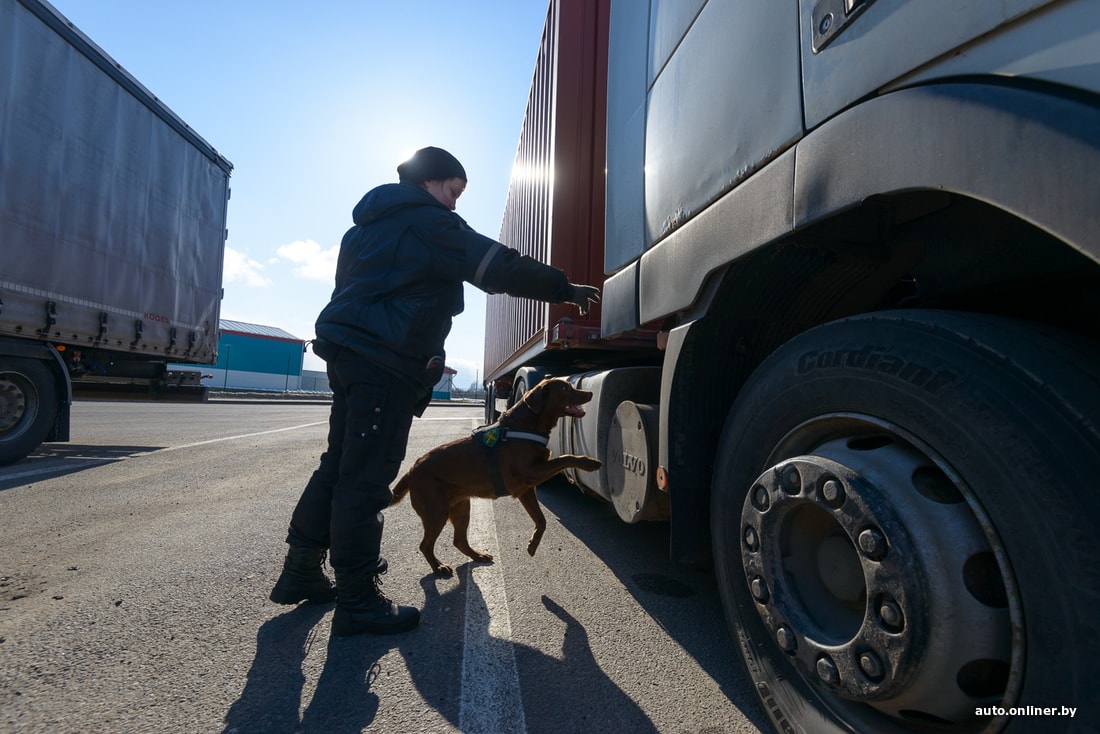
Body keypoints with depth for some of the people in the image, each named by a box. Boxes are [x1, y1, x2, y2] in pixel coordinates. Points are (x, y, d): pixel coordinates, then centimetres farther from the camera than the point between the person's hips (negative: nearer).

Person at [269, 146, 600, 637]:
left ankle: (301, 572, 27)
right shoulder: (429, 223, -6)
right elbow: (501, 267, -10)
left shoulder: (369, 224, 24)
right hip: (385, 362, -10)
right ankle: (358, 600, 3)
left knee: (340, 463, 16)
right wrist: (565, 290, -2)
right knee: (366, 476, -7)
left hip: (346, 352, 10)